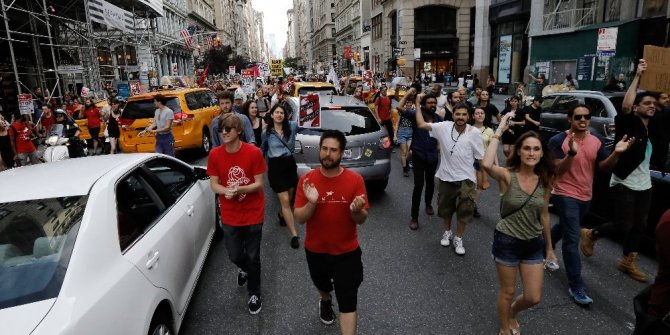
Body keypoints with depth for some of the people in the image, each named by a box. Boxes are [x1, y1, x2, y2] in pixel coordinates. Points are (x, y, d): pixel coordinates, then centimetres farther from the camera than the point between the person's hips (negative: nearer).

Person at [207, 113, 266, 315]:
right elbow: (214, 184, -4)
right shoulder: (215, 154, -7)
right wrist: (226, 191, -25)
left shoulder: (253, 152, -16)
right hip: (230, 216, 3)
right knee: (234, 256, 13)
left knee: (253, 257, 9)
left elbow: (259, 184, -13)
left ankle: (254, 294, 32)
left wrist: (239, 189, -30)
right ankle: (244, 269, 51)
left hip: (253, 215, -2)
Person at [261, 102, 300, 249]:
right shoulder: (266, 132, 2)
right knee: (285, 200, -7)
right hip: (276, 166, -2)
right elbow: (263, 149, 16)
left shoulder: (292, 126, 0)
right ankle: (294, 235, -4)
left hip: (290, 163, 3)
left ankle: (281, 214, 50)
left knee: (289, 197, 17)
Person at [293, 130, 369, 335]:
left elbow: (362, 220, -11)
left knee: (348, 302, 0)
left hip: (347, 252, -2)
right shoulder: (307, 180, -13)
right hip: (315, 251, 3)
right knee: (322, 285, 30)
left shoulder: (355, 180, -15)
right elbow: (300, 218, -13)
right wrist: (311, 203, -32)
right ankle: (326, 302, 65)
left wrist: (356, 211, -33)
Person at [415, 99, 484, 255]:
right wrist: (418, 104, -11)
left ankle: (458, 238, 25)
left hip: (466, 178, -2)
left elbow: (481, 158, -3)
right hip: (446, 176, 2)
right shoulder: (444, 127, -7)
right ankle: (447, 232, 44)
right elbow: (421, 124, -10)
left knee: (464, 210, 3)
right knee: (446, 207, 19)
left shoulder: (474, 133, -9)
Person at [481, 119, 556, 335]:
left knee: (533, 298, 12)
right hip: (507, 242, -4)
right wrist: (499, 131, -31)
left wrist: (549, 247, 16)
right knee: (508, 292, 13)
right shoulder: (507, 176, -16)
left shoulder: (544, 181, -2)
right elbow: (486, 165, -40)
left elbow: (544, 216, 9)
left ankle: (512, 313, 46)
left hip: (534, 244, 5)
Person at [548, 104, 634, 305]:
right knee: (572, 239, -8)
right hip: (565, 195, -6)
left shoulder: (597, 141, 2)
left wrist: (616, 153, -18)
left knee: (564, 228, 25)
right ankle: (576, 285, -2)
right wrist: (572, 153, -36)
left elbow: (604, 166, 1)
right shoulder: (558, 140, -15)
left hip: (586, 196, 7)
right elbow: (557, 170, -20)